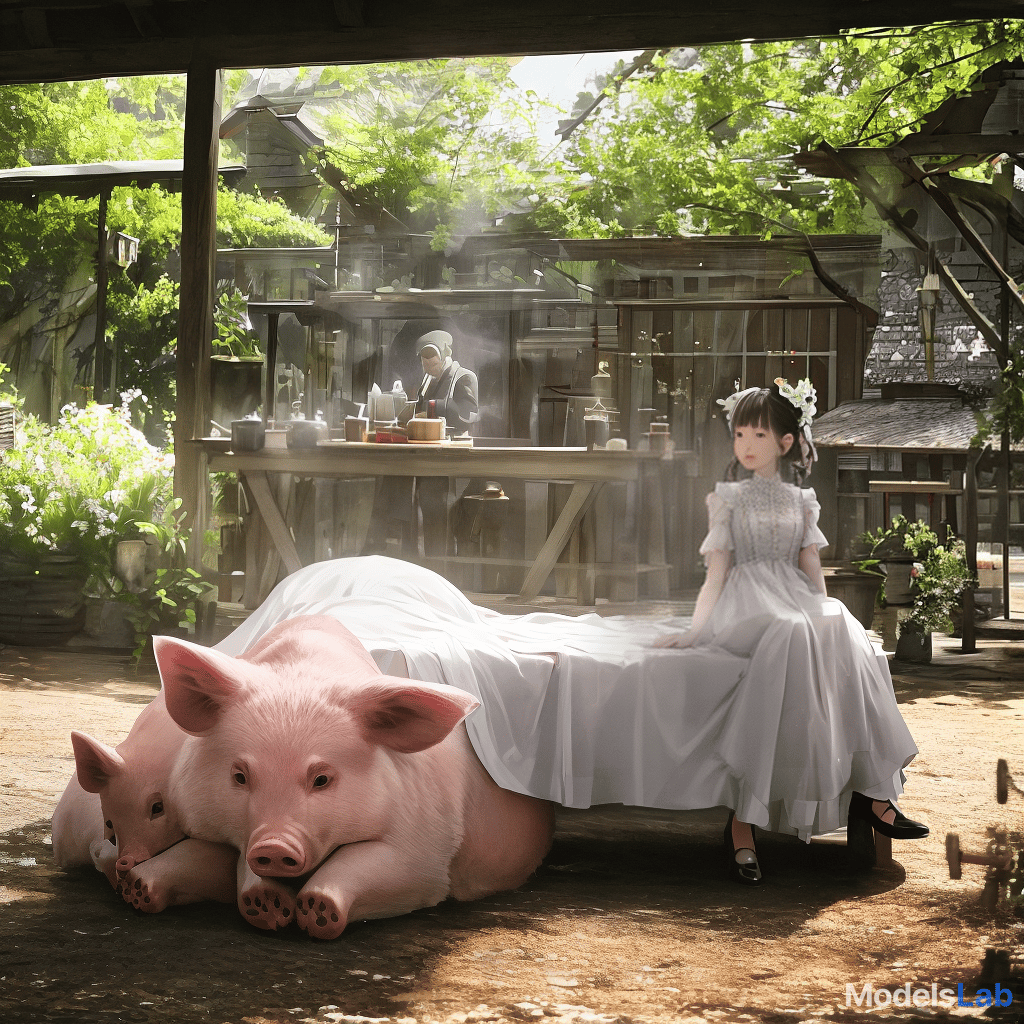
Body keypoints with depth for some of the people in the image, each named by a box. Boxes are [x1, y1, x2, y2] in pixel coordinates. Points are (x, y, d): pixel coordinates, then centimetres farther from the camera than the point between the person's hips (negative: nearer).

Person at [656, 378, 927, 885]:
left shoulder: (800, 500, 19)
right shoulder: (728, 498, 11)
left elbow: (811, 568, 16)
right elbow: (718, 572, 8)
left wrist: (824, 614, 1)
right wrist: (694, 630, -1)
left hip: (798, 603, 3)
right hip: (746, 606, -3)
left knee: (844, 637, -31)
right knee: (789, 636, -38)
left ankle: (868, 788, -29)